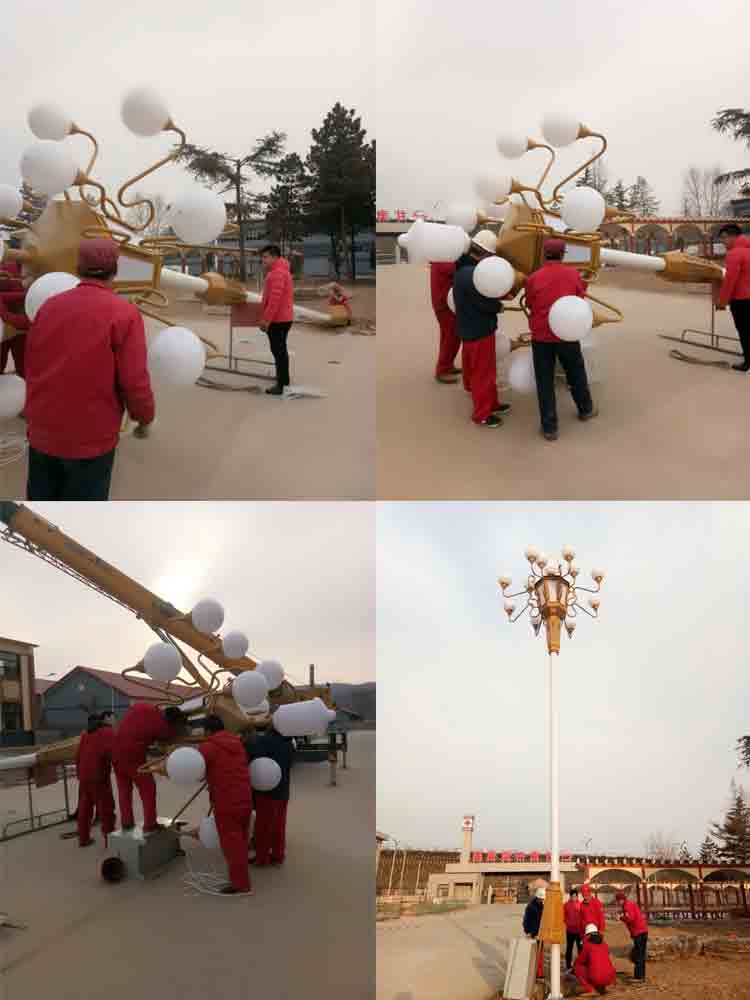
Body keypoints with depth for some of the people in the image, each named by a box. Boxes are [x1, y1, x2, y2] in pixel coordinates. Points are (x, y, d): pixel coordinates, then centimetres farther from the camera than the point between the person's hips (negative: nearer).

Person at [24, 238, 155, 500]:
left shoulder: (49, 306, 1)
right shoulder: (124, 312, -14)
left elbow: (31, 366, 10)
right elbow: (134, 381, -16)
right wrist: (144, 416, 3)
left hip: (42, 432, 4)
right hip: (91, 437, -4)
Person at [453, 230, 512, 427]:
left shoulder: (464, 268, 4)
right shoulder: (471, 275, -29)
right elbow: (489, 304, -23)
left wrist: (495, 301, -4)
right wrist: (499, 306, -2)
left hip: (472, 328, 9)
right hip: (478, 331, -9)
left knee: (483, 371, 23)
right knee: (483, 374, 5)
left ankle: (491, 403, 38)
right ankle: (482, 414, 17)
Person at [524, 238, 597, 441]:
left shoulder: (533, 278, -11)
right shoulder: (573, 274, -6)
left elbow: (530, 305, 4)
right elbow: (580, 299, 9)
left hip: (541, 335, -1)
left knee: (545, 382, 6)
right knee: (576, 374, 22)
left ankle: (549, 427, 7)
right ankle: (585, 409, 42)